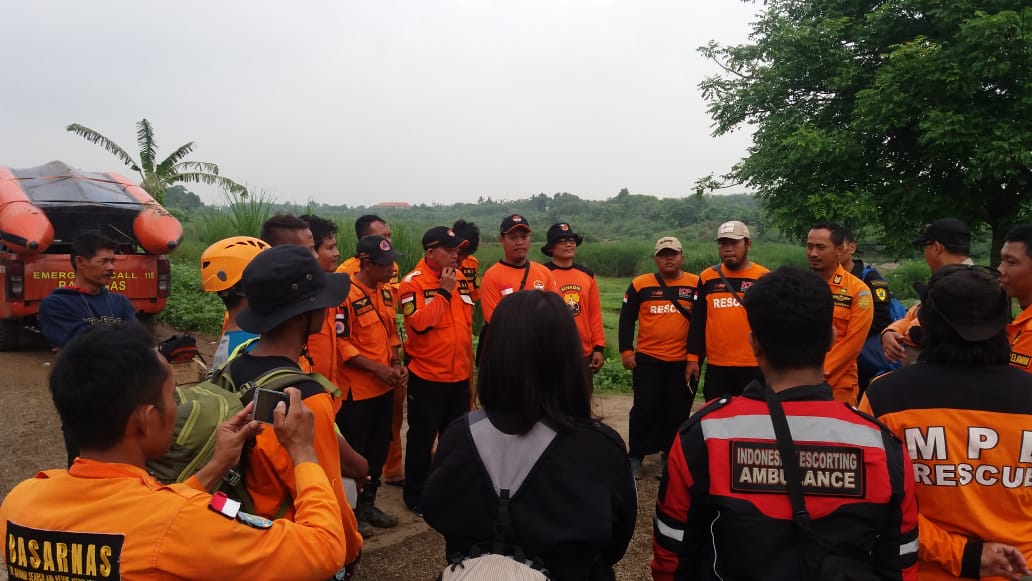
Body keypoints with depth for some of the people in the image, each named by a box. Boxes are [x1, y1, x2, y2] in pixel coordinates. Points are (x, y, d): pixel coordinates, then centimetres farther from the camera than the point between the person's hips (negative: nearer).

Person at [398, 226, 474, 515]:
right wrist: (444, 291, -21)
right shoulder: (413, 282, -12)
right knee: (422, 437, 7)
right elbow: (419, 323, -26)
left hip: (460, 374, 6)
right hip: (427, 375, -6)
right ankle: (415, 494, 24)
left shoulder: (461, 278, 7)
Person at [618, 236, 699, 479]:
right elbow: (626, 319, 4)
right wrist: (626, 351, -2)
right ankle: (636, 457, 16)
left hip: (682, 361, 1)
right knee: (645, 409, 4)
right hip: (647, 360, -1)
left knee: (677, 411, 8)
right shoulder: (640, 284, 0)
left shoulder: (695, 284, 1)